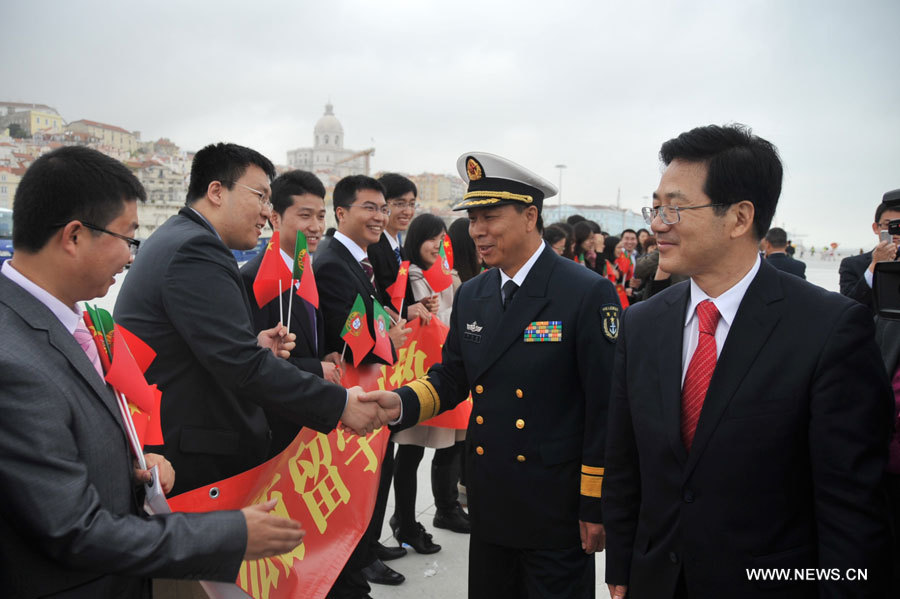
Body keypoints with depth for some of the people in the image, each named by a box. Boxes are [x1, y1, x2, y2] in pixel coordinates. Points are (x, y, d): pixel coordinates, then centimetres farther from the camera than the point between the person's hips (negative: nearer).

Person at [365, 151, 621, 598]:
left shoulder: (588, 293, -14)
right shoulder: (470, 296, 4)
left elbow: (604, 408, -13)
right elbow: (450, 378, 9)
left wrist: (595, 507, -11)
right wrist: (400, 401, -11)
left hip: (557, 509, -5)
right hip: (489, 503, 6)